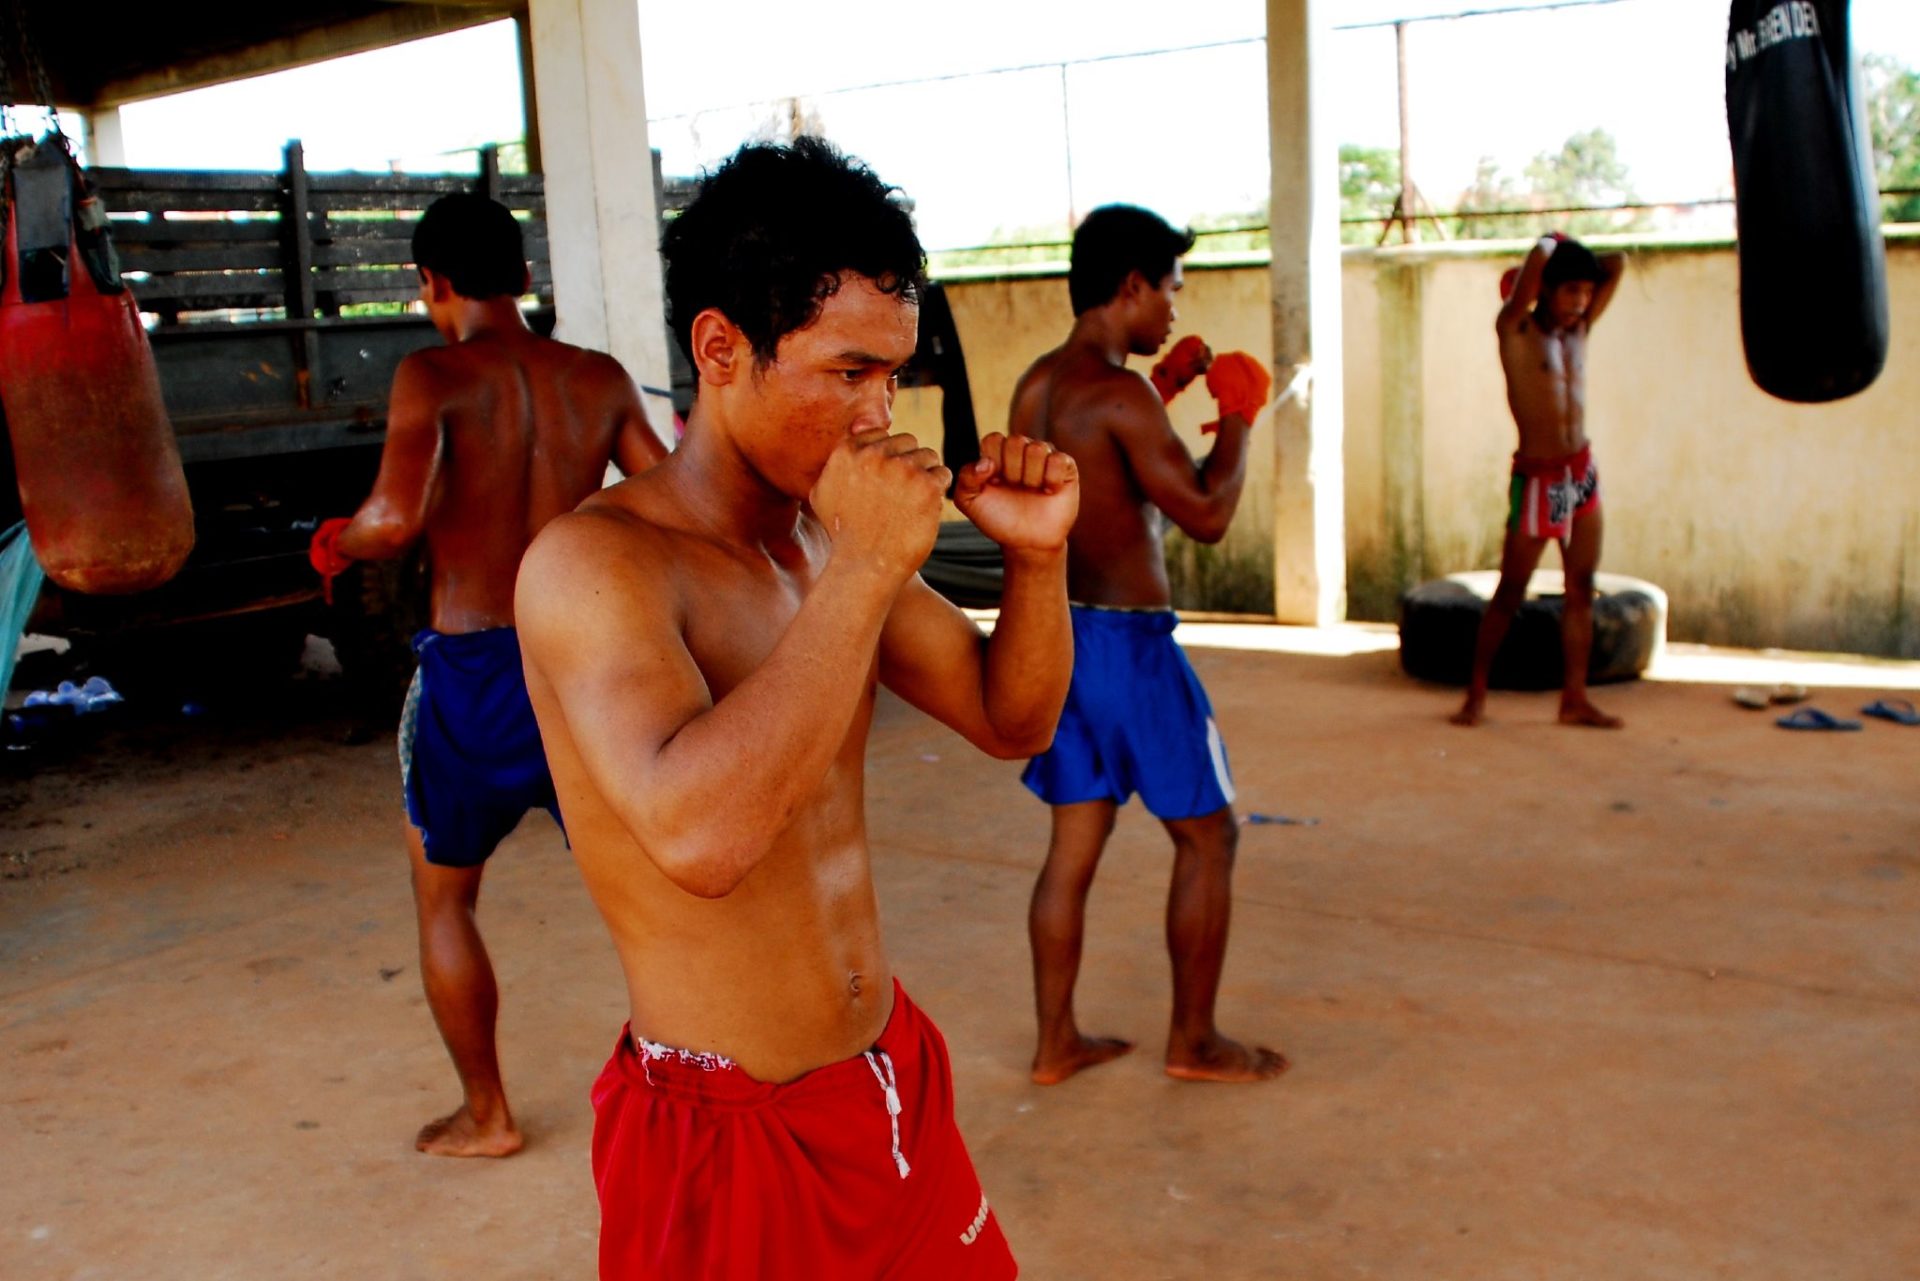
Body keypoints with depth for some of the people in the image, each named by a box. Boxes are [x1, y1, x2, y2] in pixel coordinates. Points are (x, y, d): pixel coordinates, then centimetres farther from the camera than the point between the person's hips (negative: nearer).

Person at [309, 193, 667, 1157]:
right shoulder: (600, 380, 3)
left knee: (444, 902, 19)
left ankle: (486, 1116, 29)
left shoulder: (435, 375, -10)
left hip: (471, 674, -3)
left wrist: (338, 544, -3)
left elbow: (397, 517, -25)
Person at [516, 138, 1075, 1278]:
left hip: (895, 1076, 7)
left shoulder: (829, 536, 3)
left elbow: (1012, 719, 10)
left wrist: (1039, 556, -7)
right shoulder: (594, 562, -20)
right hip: (728, 1136, -7)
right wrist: (866, 569, -31)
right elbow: (699, 835, -36)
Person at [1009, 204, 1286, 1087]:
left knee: (1074, 844, 14)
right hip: (1128, 641, -8)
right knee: (1207, 836, 8)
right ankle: (1194, 1043, 17)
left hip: (1060, 633, 8)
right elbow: (1207, 515, -18)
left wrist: (1163, 391, 21)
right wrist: (1237, 417, -4)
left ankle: (1056, 1042, 21)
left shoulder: (1036, 384, 8)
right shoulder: (1119, 395, -19)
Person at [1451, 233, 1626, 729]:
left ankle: (1574, 698, 9)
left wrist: (1578, 263, 12)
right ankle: (1476, 694, 12)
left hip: (1583, 473, 6)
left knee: (1581, 589, 5)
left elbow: (1617, 263, 11)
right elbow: (1540, 255, -19)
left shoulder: (1579, 330, 9)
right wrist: (1549, 248, 0)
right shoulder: (1516, 330, -8)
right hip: (1537, 480, -6)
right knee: (1510, 592, 1)